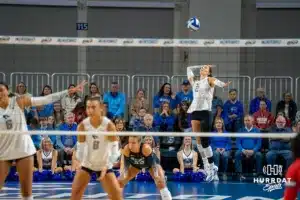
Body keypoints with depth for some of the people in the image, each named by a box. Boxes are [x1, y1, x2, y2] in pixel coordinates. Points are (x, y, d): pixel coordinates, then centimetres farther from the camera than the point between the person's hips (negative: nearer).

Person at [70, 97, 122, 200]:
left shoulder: (109, 125, -21)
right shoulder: (82, 125, -16)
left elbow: (115, 150, -18)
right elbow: (80, 148, -9)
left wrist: (106, 166, -27)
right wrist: (81, 160, -26)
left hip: (104, 165, -1)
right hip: (87, 164, 1)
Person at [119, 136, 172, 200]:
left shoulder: (146, 148, -41)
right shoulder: (126, 149, -33)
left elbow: (153, 163, -35)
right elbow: (126, 165, -22)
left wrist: (156, 176, -45)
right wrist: (123, 176, -34)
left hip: (151, 163, -3)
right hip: (135, 165, 3)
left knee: (160, 182, -24)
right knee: (120, 182, -2)